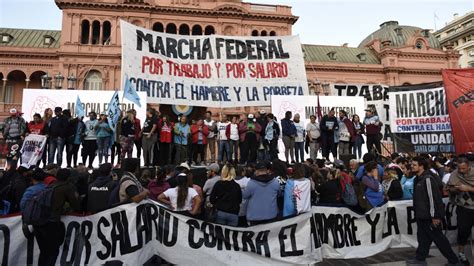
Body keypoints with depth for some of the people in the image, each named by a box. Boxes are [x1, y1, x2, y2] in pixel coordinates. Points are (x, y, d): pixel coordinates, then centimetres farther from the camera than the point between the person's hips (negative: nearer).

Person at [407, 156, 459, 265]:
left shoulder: (428, 178, -19)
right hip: (422, 215, 9)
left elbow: (434, 198, -22)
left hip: (430, 216, -9)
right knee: (423, 237, 14)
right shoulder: (419, 178, 10)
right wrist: (418, 213, 21)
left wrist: (435, 216, -21)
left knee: (438, 238, 4)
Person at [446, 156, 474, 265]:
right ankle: (461, 253, 20)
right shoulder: (454, 174, -6)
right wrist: (456, 189, -17)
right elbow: (450, 189, 2)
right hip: (463, 207, 0)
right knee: (463, 230, 4)